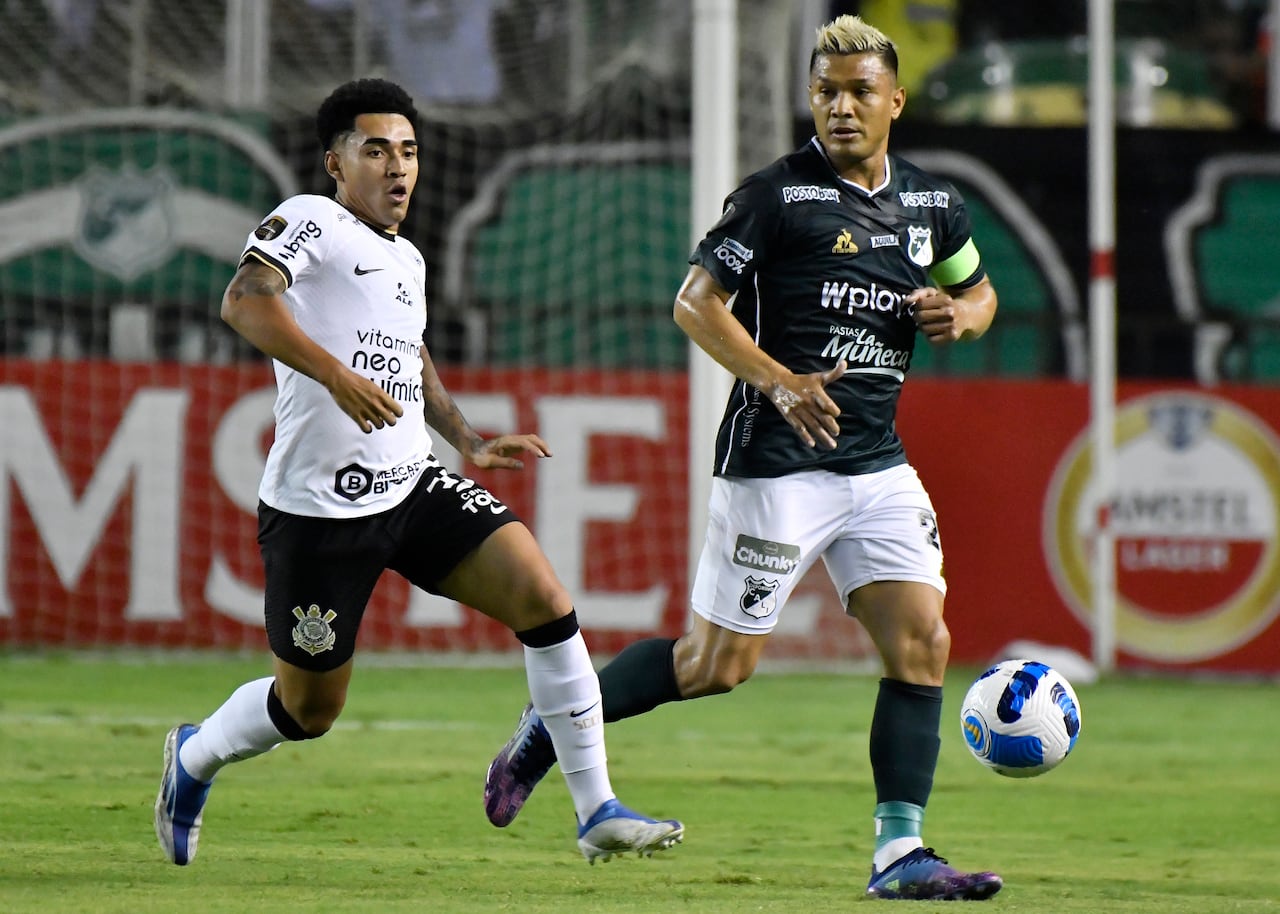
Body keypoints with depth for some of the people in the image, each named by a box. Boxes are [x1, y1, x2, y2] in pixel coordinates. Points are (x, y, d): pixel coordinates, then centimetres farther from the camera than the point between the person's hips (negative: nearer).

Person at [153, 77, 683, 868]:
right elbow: (244, 302, -26)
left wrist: (470, 443, 24)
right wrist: (336, 376, -38)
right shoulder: (310, 222, -7)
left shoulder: (407, 260, 18)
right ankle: (195, 757, 39)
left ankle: (597, 813, -9)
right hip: (319, 507, -7)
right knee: (309, 710, 5)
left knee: (543, 597, -13)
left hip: (415, 490, 7)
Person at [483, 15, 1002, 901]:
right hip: (777, 462, -6)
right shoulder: (778, 194, -9)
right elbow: (696, 302, -10)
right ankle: (551, 727, 19)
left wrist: (957, 315, 2)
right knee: (718, 663, -2)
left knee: (923, 642, -6)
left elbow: (979, 292, 26)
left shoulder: (933, 204, 10)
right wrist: (778, 381, -22)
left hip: (878, 462, 6)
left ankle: (900, 853, -4)